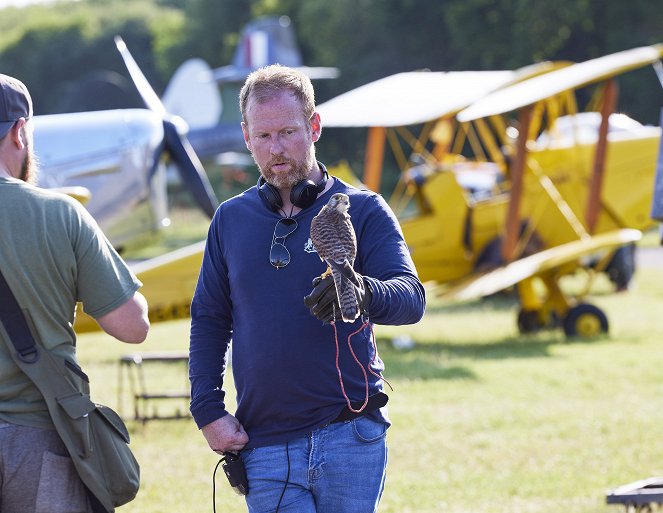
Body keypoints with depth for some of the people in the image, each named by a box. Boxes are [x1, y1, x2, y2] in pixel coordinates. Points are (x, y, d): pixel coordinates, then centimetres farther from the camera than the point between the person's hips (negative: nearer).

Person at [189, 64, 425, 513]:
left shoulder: (361, 211, 2)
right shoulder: (231, 220, 13)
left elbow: (411, 298, -11)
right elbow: (209, 320, 16)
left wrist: (363, 293, -33)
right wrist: (208, 410, 4)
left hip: (349, 439, -2)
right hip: (264, 447, 2)